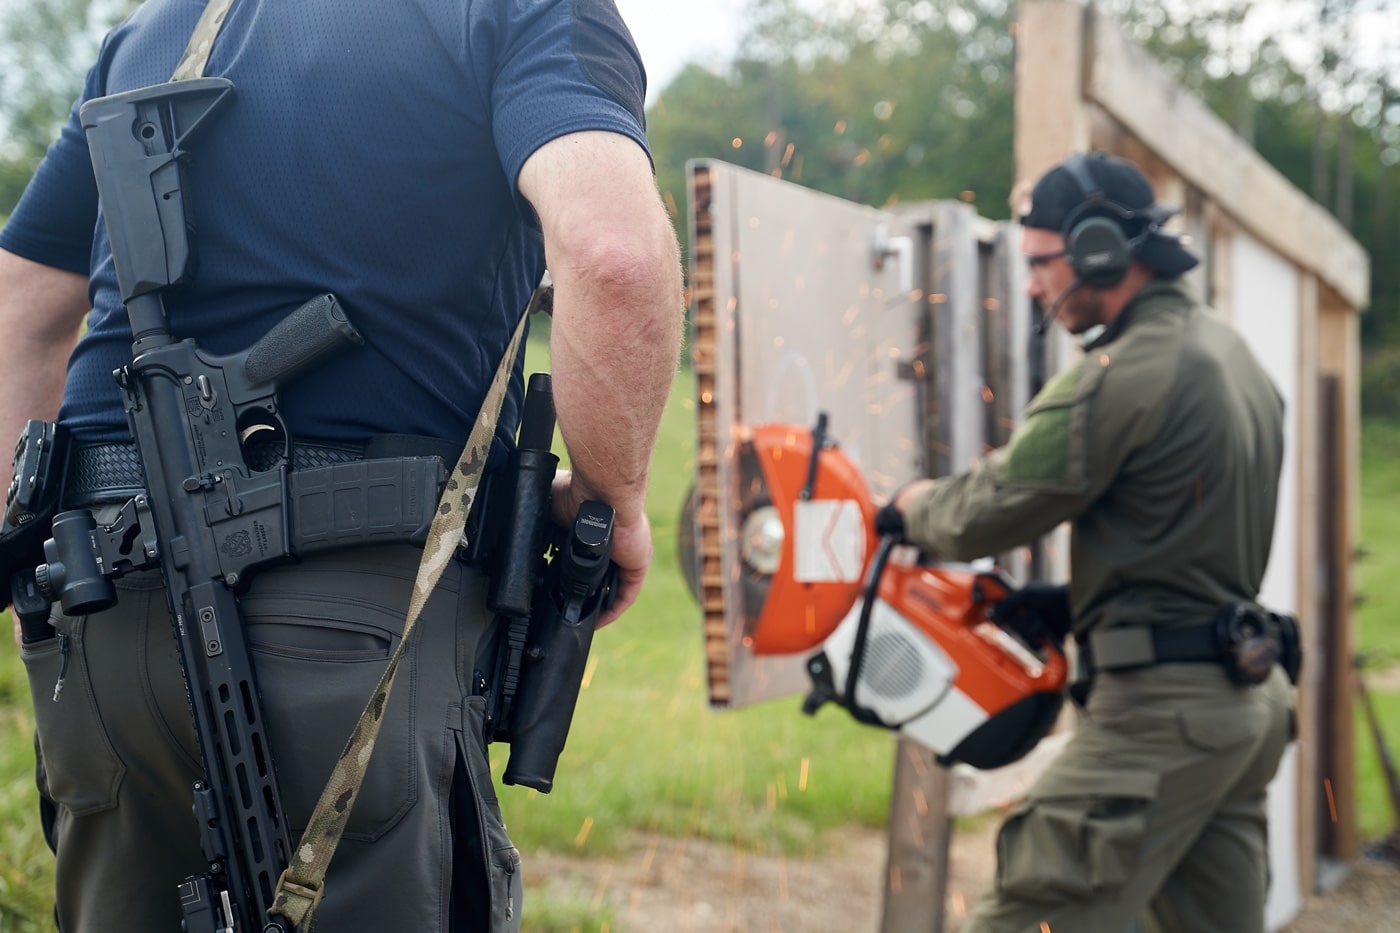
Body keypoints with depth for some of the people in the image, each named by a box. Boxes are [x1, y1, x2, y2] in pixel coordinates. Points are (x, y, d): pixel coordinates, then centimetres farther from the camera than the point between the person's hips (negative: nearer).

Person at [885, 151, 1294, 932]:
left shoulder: (1125, 376, -17)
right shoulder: (1233, 353, 14)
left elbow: (987, 515, -12)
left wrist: (915, 504, 9)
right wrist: (1071, 604, 13)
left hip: (1162, 707, -10)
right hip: (1251, 699, 10)